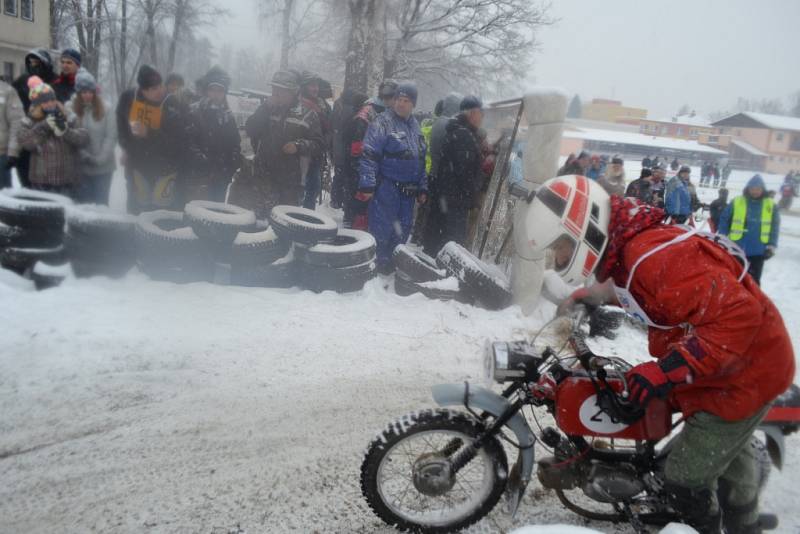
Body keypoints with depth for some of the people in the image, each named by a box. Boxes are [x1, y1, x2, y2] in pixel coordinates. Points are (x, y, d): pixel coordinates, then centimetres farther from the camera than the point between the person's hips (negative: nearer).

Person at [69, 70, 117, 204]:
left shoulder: (105, 109, -2)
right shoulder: (70, 108, -3)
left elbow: (111, 136, -5)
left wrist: (101, 158, -14)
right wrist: (86, 156, -14)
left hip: (104, 167, 0)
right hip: (80, 167, 0)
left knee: (101, 203, 11)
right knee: (83, 202, 9)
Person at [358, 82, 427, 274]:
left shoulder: (415, 125, 15)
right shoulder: (383, 122, -7)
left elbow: (420, 161, 20)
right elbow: (369, 156, -14)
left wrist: (422, 188, 17)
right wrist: (367, 185, -20)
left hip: (408, 191, 7)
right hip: (386, 187, -7)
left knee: (402, 231, 13)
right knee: (382, 229, -4)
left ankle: (391, 262, 26)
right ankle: (377, 264, 8)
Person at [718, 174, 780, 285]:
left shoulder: (770, 205, 1)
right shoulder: (736, 202, -4)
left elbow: (774, 227, 4)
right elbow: (724, 220, 2)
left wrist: (771, 246, -3)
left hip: (758, 250, 1)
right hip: (737, 248, -1)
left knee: (754, 279, 8)